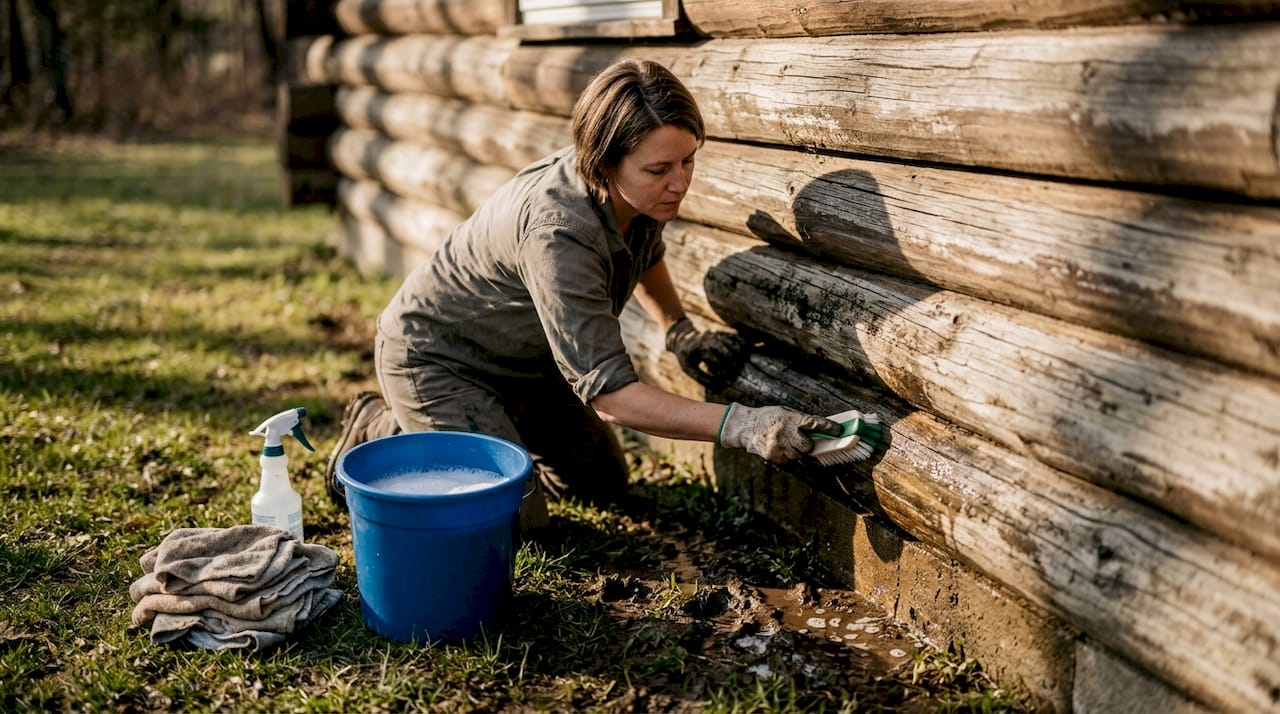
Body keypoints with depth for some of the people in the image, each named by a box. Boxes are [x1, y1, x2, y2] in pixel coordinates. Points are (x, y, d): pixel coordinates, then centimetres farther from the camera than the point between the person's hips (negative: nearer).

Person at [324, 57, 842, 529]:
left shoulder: (640, 193, -16)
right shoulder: (556, 231, -40)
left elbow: (643, 252, 13)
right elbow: (606, 392, -41)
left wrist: (680, 330, -1)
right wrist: (740, 426, -48)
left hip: (525, 356, 8)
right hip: (434, 357, -8)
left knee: (603, 483, 11)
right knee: (513, 514, -16)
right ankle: (380, 431, 5)